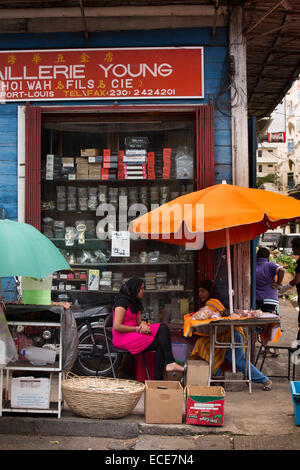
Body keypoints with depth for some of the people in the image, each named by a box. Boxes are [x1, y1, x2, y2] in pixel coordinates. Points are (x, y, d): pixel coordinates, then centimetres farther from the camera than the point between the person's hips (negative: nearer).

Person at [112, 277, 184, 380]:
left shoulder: (135, 303, 18)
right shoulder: (122, 302, -11)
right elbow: (116, 326, -19)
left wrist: (143, 324, -8)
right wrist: (138, 329, -15)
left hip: (134, 333, 9)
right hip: (123, 338, -9)